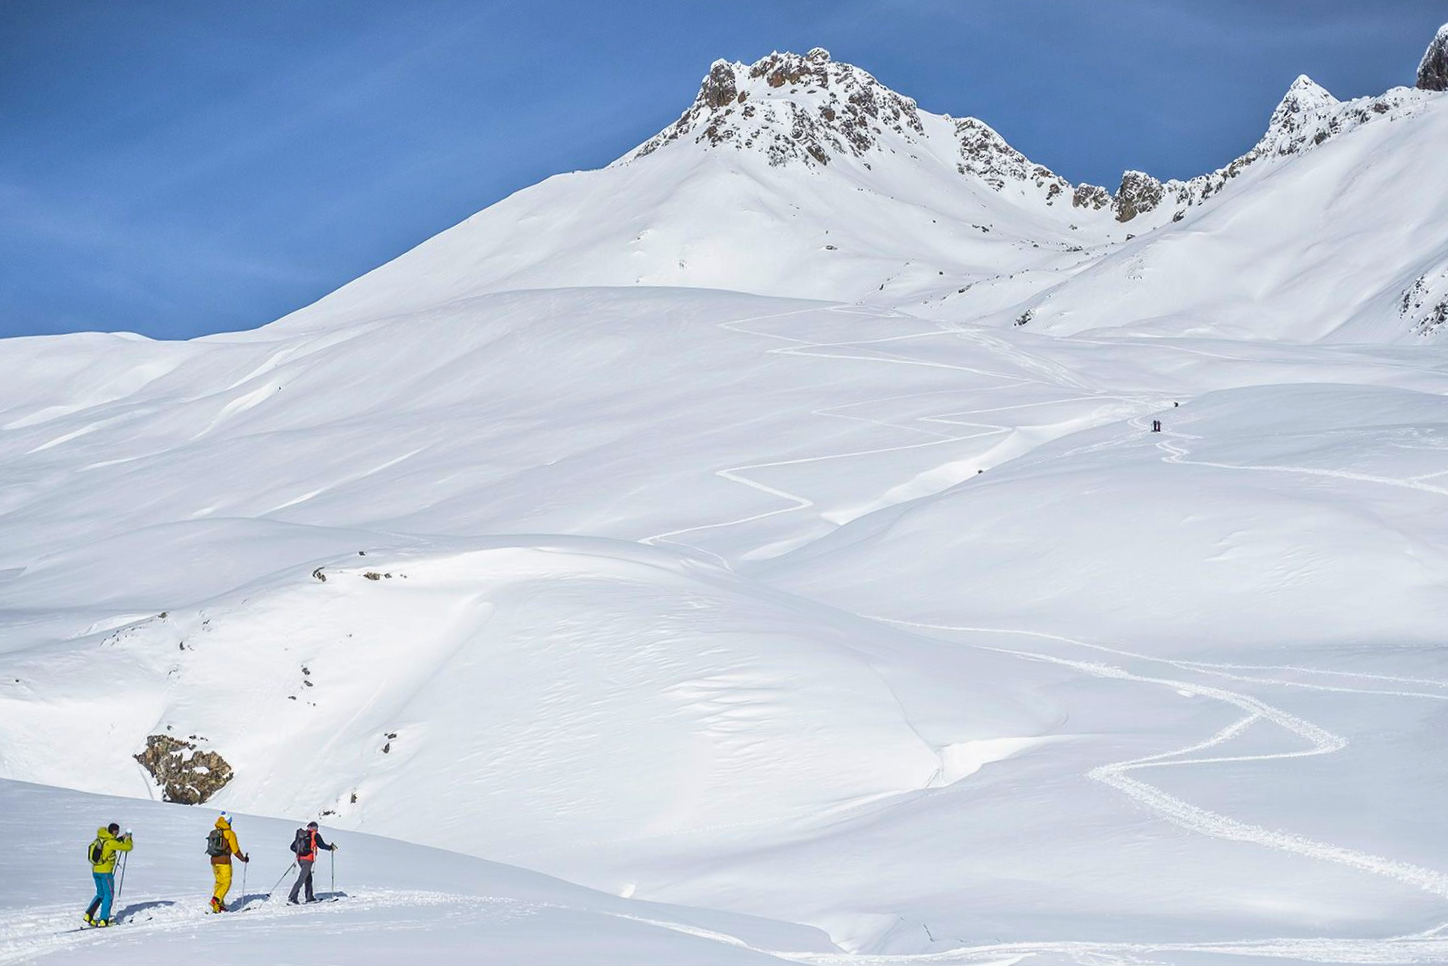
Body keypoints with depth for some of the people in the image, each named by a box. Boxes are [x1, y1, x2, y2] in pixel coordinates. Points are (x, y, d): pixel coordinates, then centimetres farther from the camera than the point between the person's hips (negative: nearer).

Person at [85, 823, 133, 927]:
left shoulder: (99, 839, 6)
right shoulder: (110, 842, -17)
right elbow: (128, 847, -12)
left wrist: (122, 838, 17)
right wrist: (128, 839, 7)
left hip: (95, 870, 7)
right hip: (105, 871, -7)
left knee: (100, 894, 20)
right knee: (109, 895, 4)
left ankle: (88, 915, 9)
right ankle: (103, 920, 3)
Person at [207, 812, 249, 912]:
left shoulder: (213, 833, 9)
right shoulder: (229, 833, -8)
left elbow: (210, 848, 11)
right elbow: (235, 849, -8)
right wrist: (243, 858, 5)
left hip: (214, 861, 6)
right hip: (224, 862, -6)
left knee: (219, 882, 15)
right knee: (226, 883, -2)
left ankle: (219, 905, 11)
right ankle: (216, 900, -21)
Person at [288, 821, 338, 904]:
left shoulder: (300, 834, 14)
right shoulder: (315, 835, -2)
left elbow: (293, 847, 15)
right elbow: (322, 845, -3)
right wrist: (331, 847, 13)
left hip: (300, 859, 7)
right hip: (307, 860, -7)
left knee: (308, 878, 20)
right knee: (301, 879, -9)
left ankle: (309, 897, 25)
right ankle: (292, 897, -17)